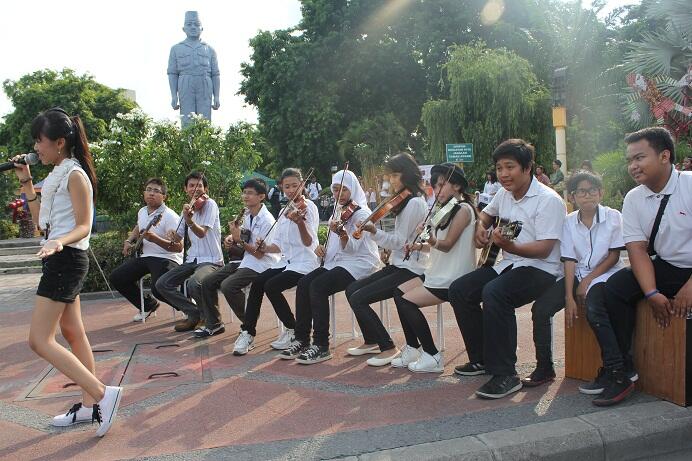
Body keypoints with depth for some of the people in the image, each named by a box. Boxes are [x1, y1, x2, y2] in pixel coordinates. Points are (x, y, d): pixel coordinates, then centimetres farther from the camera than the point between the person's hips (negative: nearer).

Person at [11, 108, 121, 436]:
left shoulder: (74, 175, -12)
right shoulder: (57, 175, 16)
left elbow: (83, 226, -17)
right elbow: (42, 223, 16)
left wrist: (60, 242, -36)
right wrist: (26, 183, 15)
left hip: (66, 259, -10)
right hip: (61, 260, 10)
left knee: (39, 341, -11)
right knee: (73, 334, 11)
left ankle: (103, 394, -13)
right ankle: (89, 406, 18)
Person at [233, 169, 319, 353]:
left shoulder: (308, 207, -6)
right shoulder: (285, 211, 15)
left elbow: (308, 242, -19)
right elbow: (278, 246, 14)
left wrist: (300, 222, -37)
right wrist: (266, 248, -7)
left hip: (304, 263, -6)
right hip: (285, 261, 6)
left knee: (271, 286, -25)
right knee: (257, 282, -17)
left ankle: (292, 330, -6)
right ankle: (248, 332, -11)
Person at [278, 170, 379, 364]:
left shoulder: (362, 213, -8)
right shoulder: (339, 212, 16)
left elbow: (352, 247, -19)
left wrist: (341, 232, -37)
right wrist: (323, 247, 3)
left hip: (358, 265, -7)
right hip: (336, 261, 8)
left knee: (318, 286, -28)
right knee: (303, 283, -16)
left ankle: (321, 346, -23)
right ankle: (301, 340, -10)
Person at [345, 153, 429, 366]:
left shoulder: (414, 203, -16)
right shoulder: (407, 201, 15)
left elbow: (399, 241, -18)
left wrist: (374, 231, -27)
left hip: (409, 269, -10)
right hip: (399, 263, 10)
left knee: (358, 299, -17)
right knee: (352, 289, 9)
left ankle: (388, 348, -6)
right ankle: (371, 342, 19)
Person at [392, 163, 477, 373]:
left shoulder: (463, 209, -12)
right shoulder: (449, 210, 17)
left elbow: (447, 244, -20)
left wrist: (432, 240, -39)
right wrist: (420, 246, 0)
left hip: (452, 279, -10)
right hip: (438, 273, 10)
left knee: (408, 301, -18)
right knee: (399, 293, 4)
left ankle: (433, 357, -7)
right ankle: (413, 349, 10)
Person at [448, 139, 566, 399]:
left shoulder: (548, 200, -15)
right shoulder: (504, 195, 9)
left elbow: (544, 249, -23)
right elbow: (485, 214, 31)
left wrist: (510, 246, -39)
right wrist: (480, 229, 8)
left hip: (541, 270, -8)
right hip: (507, 263, 9)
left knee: (494, 292, -34)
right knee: (459, 290, -4)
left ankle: (505, 375, -25)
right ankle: (481, 359, 9)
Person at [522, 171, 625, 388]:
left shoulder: (613, 217, -4)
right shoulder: (569, 222, 4)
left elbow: (614, 256, -4)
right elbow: (569, 261, -1)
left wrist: (588, 281, -11)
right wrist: (569, 297, -10)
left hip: (604, 274, -4)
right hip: (578, 275, 4)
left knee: (593, 310, -34)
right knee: (540, 308, -14)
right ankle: (544, 368, -1)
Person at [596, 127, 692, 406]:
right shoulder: (633, 199, 2)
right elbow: (638, 249, -3)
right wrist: (652, 293, -17)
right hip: (667, 268, 5)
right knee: (616, 286, -14)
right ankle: (620, 372, -8)